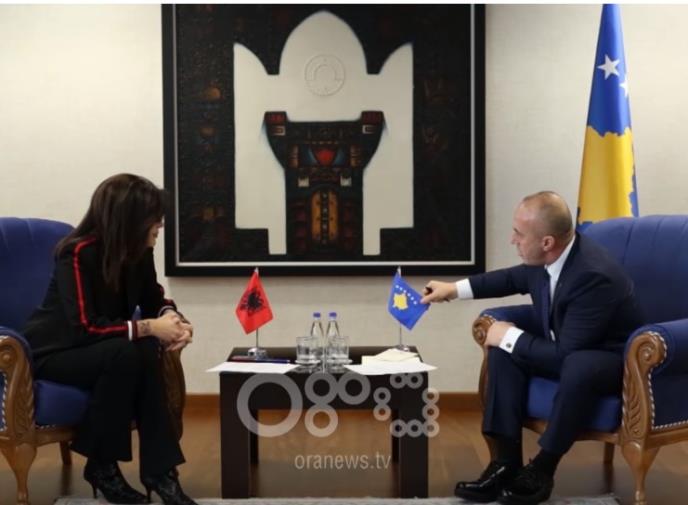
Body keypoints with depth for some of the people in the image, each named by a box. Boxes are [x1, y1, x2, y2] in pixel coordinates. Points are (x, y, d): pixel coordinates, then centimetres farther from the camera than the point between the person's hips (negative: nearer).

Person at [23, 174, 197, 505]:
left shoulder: (138, 252, -5)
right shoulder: (78, 253, -25)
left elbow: (153, 300, 7)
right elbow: (85, 327, -30)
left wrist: (171, 319, -17)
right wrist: (149, 328, -32)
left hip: (98, 351, 6)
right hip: (53, 352, -6)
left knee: (147, 351, -27)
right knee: (126, 354, -34)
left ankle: (158, 469, -26)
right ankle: (101, 466, -18)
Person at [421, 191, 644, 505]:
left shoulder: (593, 276, -34)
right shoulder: (547, 257, -11)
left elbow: (562, 356, -32)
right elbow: (515, 278, 13)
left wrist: (511, 336, -20)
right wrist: (454, 289, 9)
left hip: (615, 360, -8)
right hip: (569, 350, 8)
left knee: (579, 366, -39)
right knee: (503, 350, -7)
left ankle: (542, 469, -18)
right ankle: (507, 462, -9)